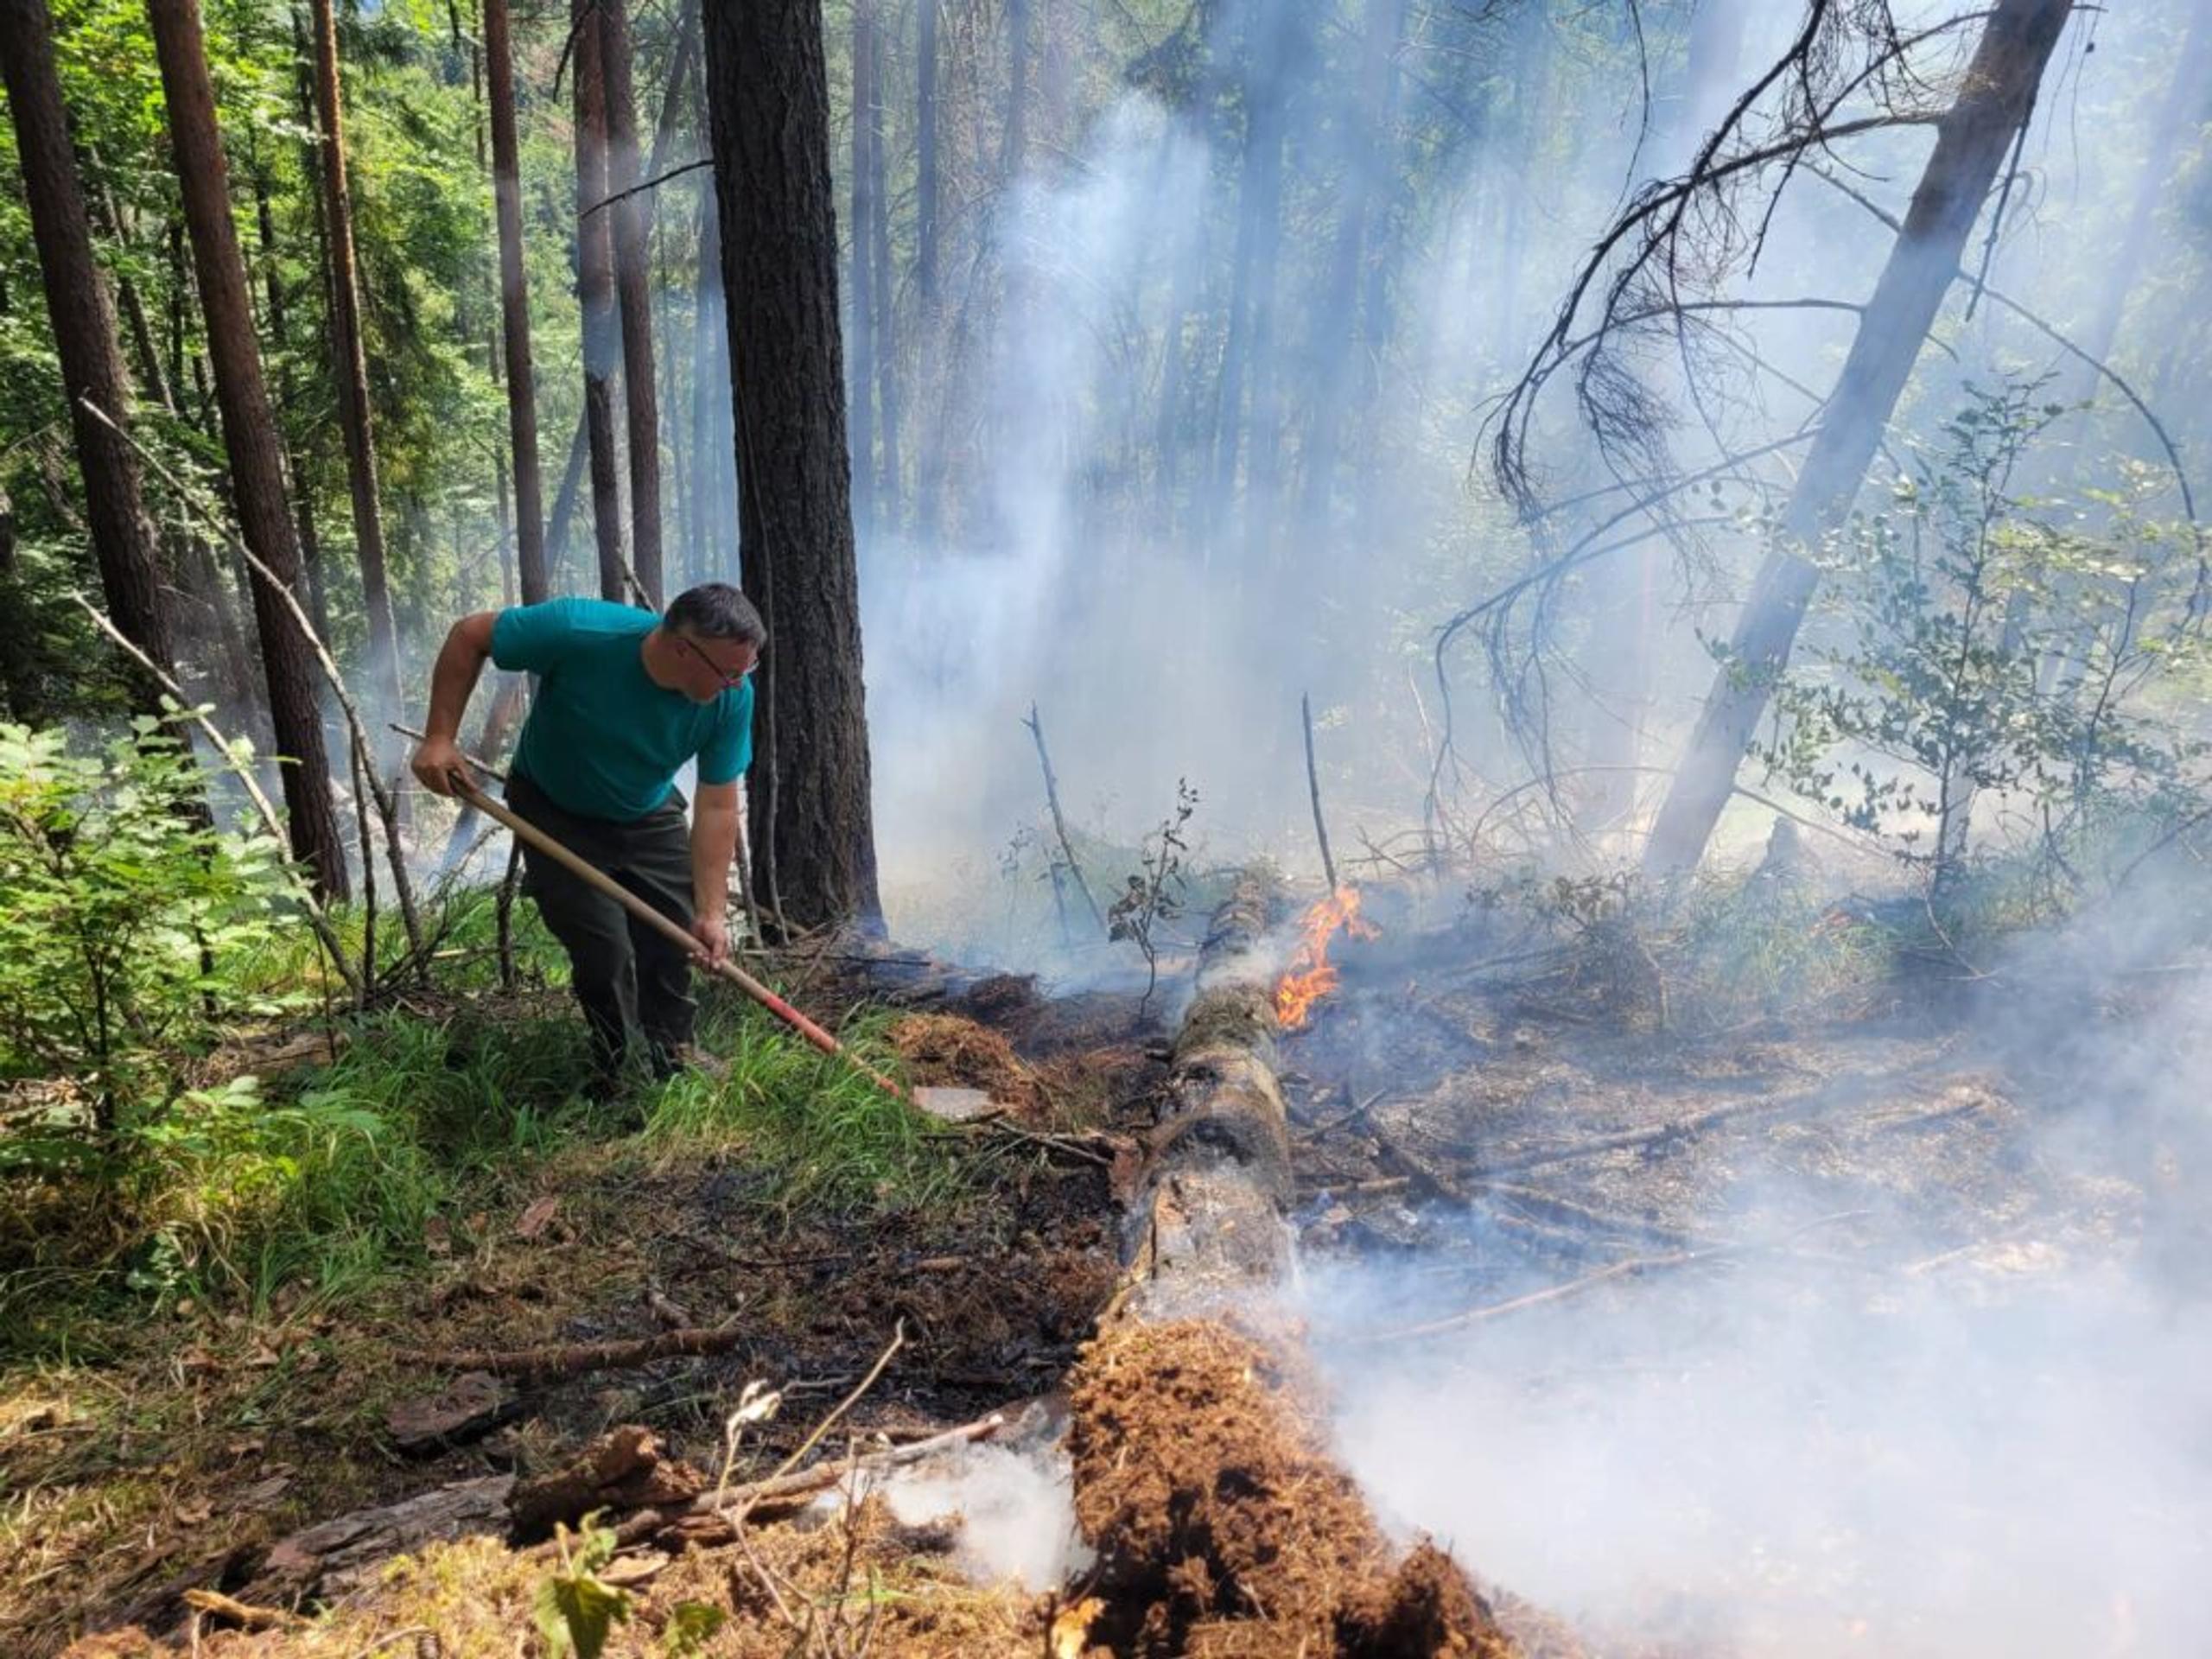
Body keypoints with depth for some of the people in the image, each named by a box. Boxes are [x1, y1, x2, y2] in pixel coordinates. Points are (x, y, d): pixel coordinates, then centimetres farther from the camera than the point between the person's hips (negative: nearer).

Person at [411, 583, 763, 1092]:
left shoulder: (732, 697, -26)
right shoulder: (580, 631, -36)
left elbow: (717, 807, -20)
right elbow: (470, 636, -19)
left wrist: (712, 912, -23)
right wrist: (440, 738, -22)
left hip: (649, 816, 3)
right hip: (556, 813, -3)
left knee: (678, 938, 1)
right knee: (604, 948, -12)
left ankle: (675, 1055, 25)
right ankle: (618, 1070, 13)